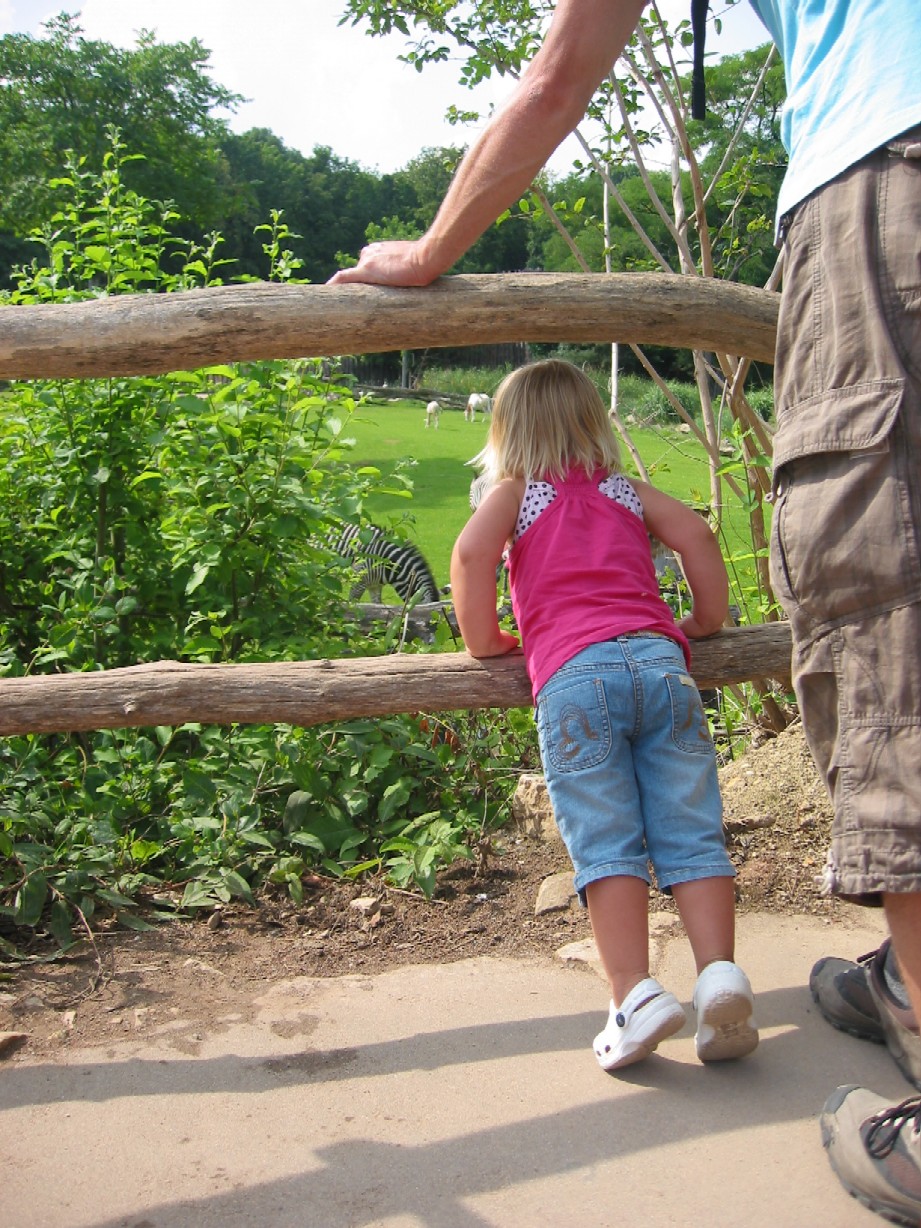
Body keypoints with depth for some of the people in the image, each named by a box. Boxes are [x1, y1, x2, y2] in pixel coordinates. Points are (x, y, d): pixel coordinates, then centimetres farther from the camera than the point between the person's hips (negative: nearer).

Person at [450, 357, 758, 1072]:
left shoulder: (515, 491, 18)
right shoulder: (628, 491, 26)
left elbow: (471, 552, -1)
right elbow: (696, 535, 11)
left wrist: (484, 641, 10)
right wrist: (707, 622, 22)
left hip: (572, 676, -2)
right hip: (658, 659, 3)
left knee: (606, 847, -4)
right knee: (692, 836, 1)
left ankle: (636, 995, -15)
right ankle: (720, 972, -13)